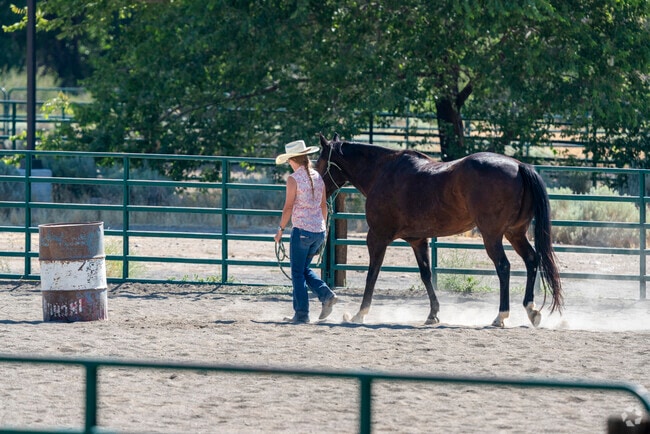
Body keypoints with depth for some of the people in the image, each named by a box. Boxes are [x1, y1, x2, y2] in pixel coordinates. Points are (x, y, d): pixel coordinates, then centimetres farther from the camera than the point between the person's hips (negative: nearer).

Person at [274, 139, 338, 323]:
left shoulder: (293, 179, -12)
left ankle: (302, 313, 4)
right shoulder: (318, 177, 7)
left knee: (298, 272, 4)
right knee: (305, 269, 20)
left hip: (301, 230, -7)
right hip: (319, 230, 7)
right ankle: (326, 294, 0)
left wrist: (281, 229, -2)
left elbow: (288, 207, -12)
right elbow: (323, 206, 13)